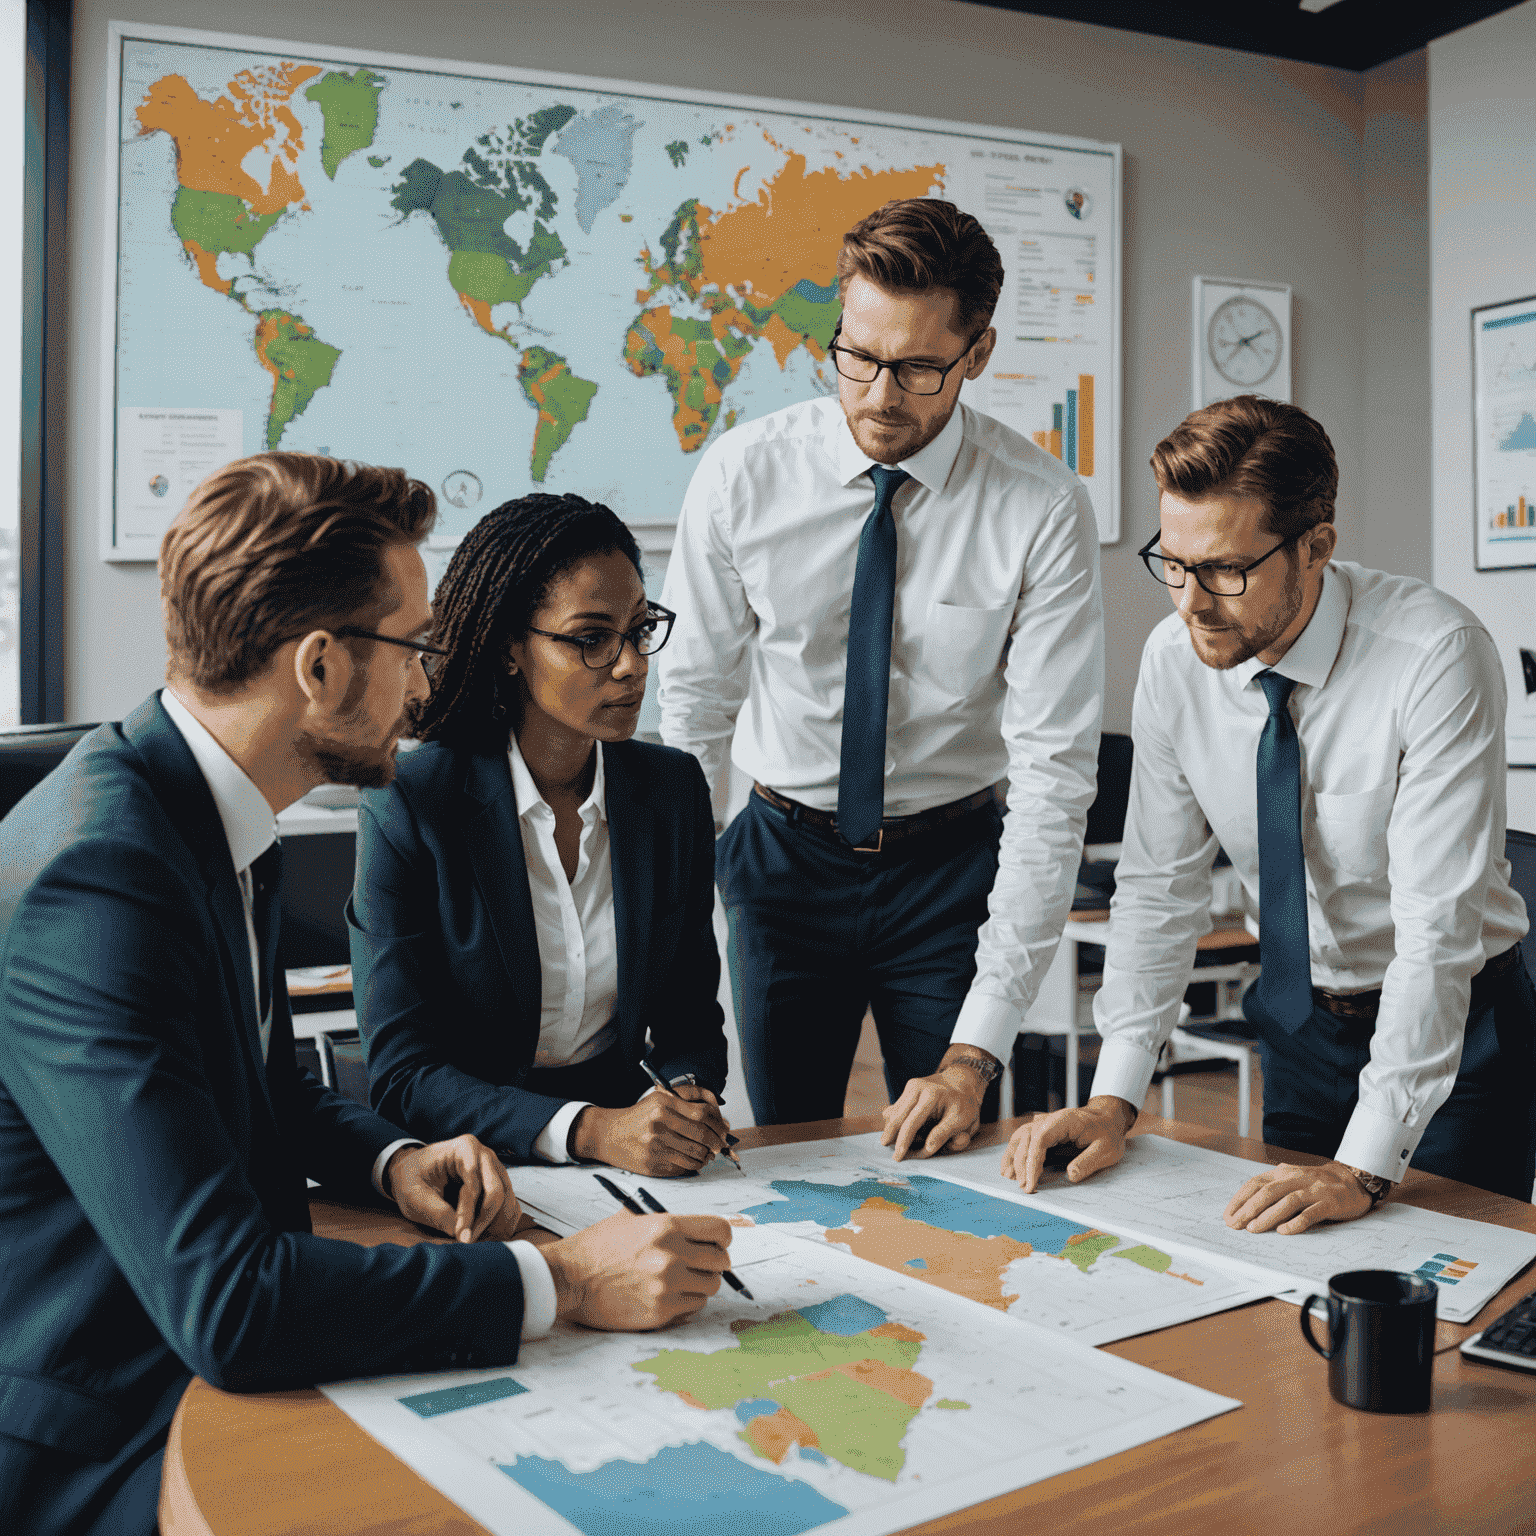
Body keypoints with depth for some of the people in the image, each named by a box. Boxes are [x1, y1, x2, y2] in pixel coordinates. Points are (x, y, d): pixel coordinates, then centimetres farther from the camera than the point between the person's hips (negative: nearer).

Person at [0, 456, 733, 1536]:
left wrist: (393, 1161, -1)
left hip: (216, 1366, 8)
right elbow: (222, 1300, -32)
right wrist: (561, 1282, -26)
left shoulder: (213, 818, 3)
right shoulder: (92, 878, -27)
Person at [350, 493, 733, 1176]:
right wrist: (588, 1129, -24)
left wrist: (691, 1093, -12)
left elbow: (689, 1003, 10)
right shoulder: (408, 803, -11)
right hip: (468, 1160, -3)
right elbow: (402, 1074, -12)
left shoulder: (673, 786, 2)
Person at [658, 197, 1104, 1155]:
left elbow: (1054, 773, -18)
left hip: (952, 866, -1)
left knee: (952, 1162, 7)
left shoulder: (1045, 510, -16)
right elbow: (693, 701, -2)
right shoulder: (742, 474, -11)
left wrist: (978, 1052, -21)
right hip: (784, 858, 1)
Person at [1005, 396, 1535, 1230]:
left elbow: (1438, 925, -29)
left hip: (1453, 1027, -4)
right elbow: (1159, 888, -6)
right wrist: (1113, 1101, -15)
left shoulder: (1435, 654, -27)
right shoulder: (1173, 658, -12)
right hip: (1298, 1026, 4)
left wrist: (1365, 1169, -33)